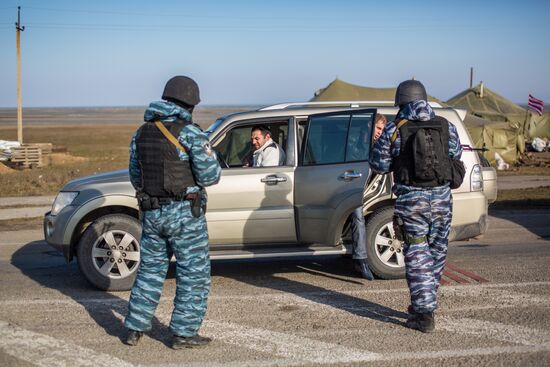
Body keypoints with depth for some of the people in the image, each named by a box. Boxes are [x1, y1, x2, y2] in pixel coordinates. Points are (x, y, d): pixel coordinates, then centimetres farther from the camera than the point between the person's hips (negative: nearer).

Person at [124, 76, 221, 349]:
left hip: (151, 212, 6)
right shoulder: (190, 133, -13)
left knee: (150, 269, 17)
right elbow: (210, 176, -14)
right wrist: (211, 161, 7)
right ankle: (183, 333, 7)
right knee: (194, 273, 5)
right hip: (184, 213, -6)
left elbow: (135, 175, 14)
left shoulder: (141, 133, 7)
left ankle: (135, 329, 20)